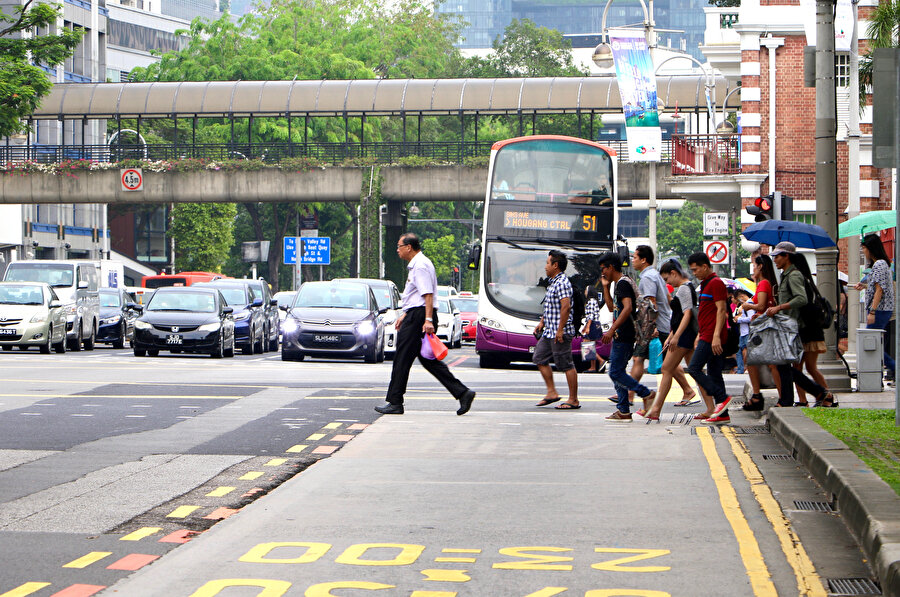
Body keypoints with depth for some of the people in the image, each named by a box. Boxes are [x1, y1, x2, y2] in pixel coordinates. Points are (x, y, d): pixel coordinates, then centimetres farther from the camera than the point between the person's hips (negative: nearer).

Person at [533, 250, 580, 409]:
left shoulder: (562, 283, -15)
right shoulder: (553, 282, 17)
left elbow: (566, 306, -25)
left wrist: (560, 330, -26)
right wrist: (542, 323, 23)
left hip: (559, 333, -11)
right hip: (549, 332, 11)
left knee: (566, 365, -6)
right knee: (540, 359, 12)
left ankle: (573, 400, -2)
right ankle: (551, 392, 15)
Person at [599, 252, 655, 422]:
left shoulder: (622, 283, -13)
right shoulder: (619, 283, 19)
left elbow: (628, 308, -26)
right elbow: (612, 307, 29)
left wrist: (612, 330, -30)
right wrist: (606, 287, 20)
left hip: (623, 336, -11)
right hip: (621, 336, 11)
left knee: (616, 373, -10)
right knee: (617, 373, 10)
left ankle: (647, 394, -7)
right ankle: (623, 411, 9)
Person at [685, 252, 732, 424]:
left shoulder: (716, 283, -10)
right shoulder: (706, 284, 21)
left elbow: (721, 310, -17)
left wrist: (716, 336, -23)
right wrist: (699, 336, 25)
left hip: (712, 337, -10)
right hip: (707, 336, 10)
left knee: (694, 368, -12)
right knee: (714, 373, 7)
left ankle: (722, 398, -12)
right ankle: (722, 414, 6)